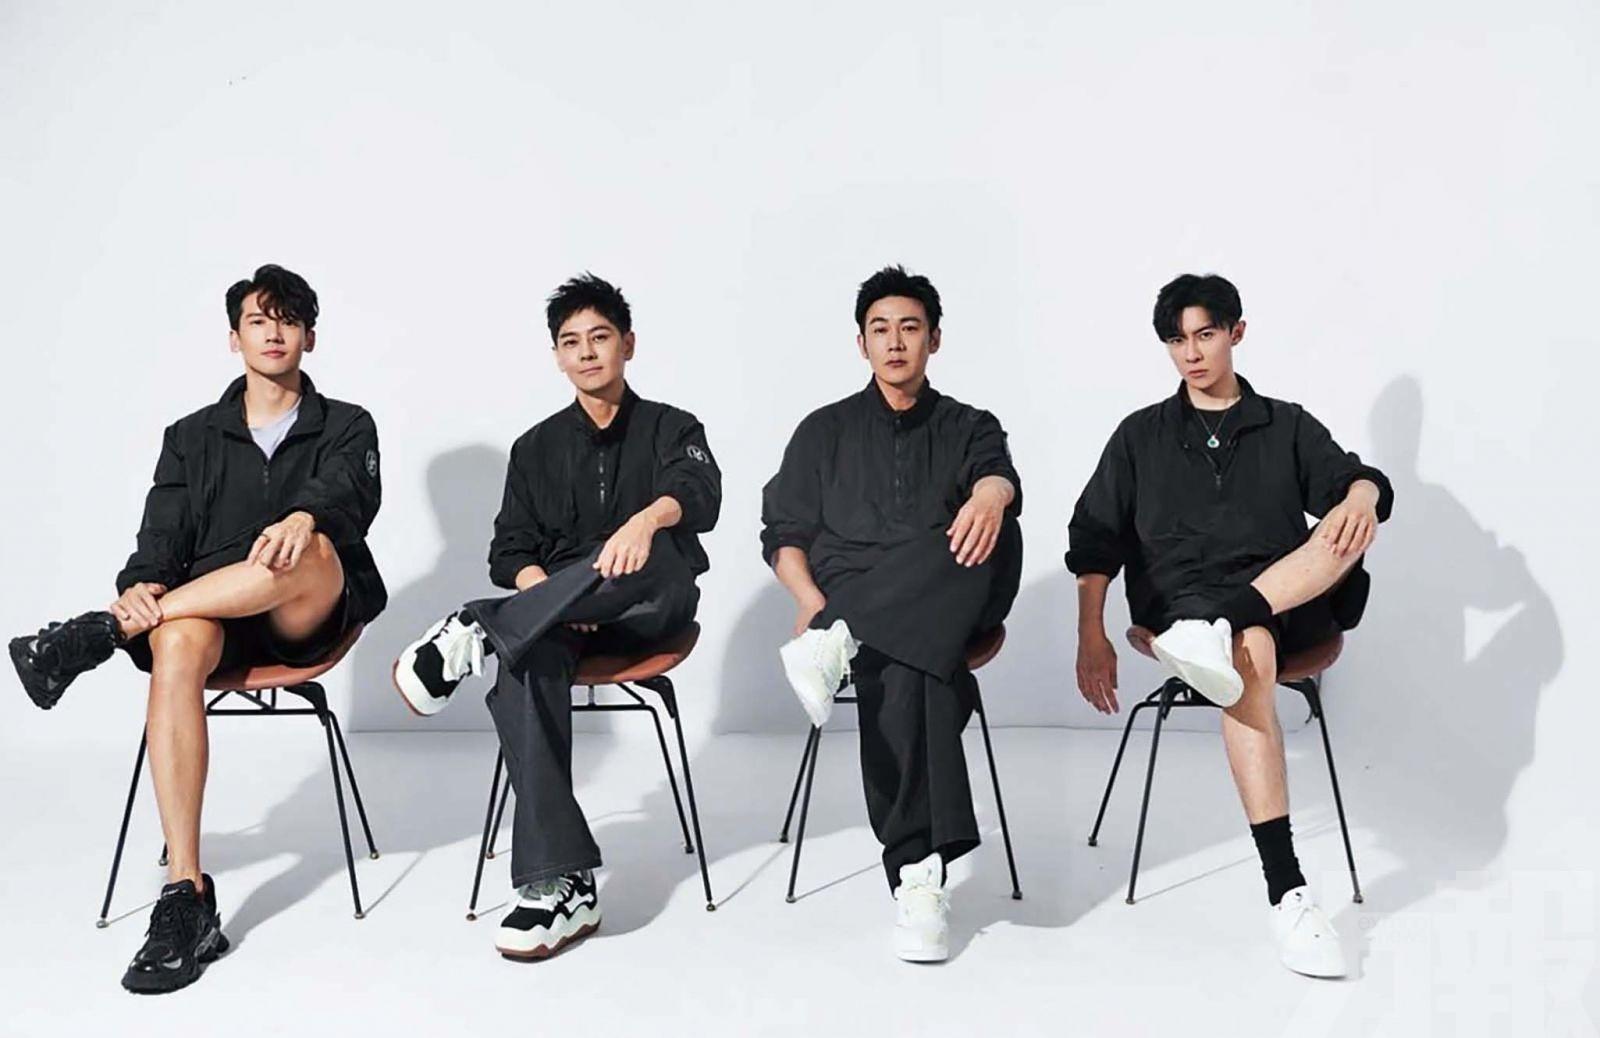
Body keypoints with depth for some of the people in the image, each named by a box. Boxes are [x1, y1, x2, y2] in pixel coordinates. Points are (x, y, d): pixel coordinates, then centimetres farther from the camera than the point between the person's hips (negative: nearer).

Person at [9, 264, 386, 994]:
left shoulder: (346, 427, 12)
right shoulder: (191, 436, 20)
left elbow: (349, 493, -11)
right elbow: (165, 532, 5)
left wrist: (305, 516, -36)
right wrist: (143, 583, -20)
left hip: (306, 618, -2)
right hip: (209, 616, 2)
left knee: (313, 551, -38)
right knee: (176, 646, -36)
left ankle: (102, 633, -30)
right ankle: (186, 899, -39)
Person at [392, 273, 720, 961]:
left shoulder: (670, 428, 12)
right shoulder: (537, 447, 20)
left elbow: (699, 491, -12)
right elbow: (509, 552, 11)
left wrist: (649, 518, -36)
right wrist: (547, 594, -13)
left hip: (649, 608, -1)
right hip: (556, 611, 2)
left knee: (657, 558, -38)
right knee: (525, 663, -35)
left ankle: (478, 632, -37)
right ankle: (560, 885, -40)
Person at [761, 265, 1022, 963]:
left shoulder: (968, 426, 21)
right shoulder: (825, 431, 22)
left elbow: (998, 475, -4)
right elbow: (783, 532, 14)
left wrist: (988, 497, -31)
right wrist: (813, 602, -8)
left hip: (949, 606, 1)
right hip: (846, 600, -1)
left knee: (993, 534, -34)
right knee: (903, 664, -37)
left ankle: (840, 645, -41)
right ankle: (917, 876, -39)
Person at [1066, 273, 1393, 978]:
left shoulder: (1287, 426, 19)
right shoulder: (1141, 435, 16)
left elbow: (1356, 480, 3)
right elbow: (1095, 538, 8)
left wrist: (1362, 494, -24)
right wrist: (1092, 637, -4)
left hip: (1287, 600, 2)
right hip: (1177, 600, -2)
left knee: (1351, 524, -26)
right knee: (1251, 653, -37)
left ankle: (1221, 629, -43)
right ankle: (1287, 895, -44)